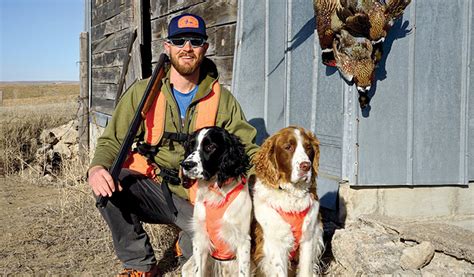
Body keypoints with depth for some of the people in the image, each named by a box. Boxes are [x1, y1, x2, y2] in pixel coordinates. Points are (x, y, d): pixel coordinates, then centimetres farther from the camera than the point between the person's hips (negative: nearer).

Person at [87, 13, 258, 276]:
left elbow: (247, 148, 1)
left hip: (196, 200, 0)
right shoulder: (143, 91, 0)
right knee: (108, 183, -29)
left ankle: (188, 243, 15)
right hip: (150, 190, 0)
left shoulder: (222, 98, 2)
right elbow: (113, 140, -1)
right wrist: (97, 167, -24)